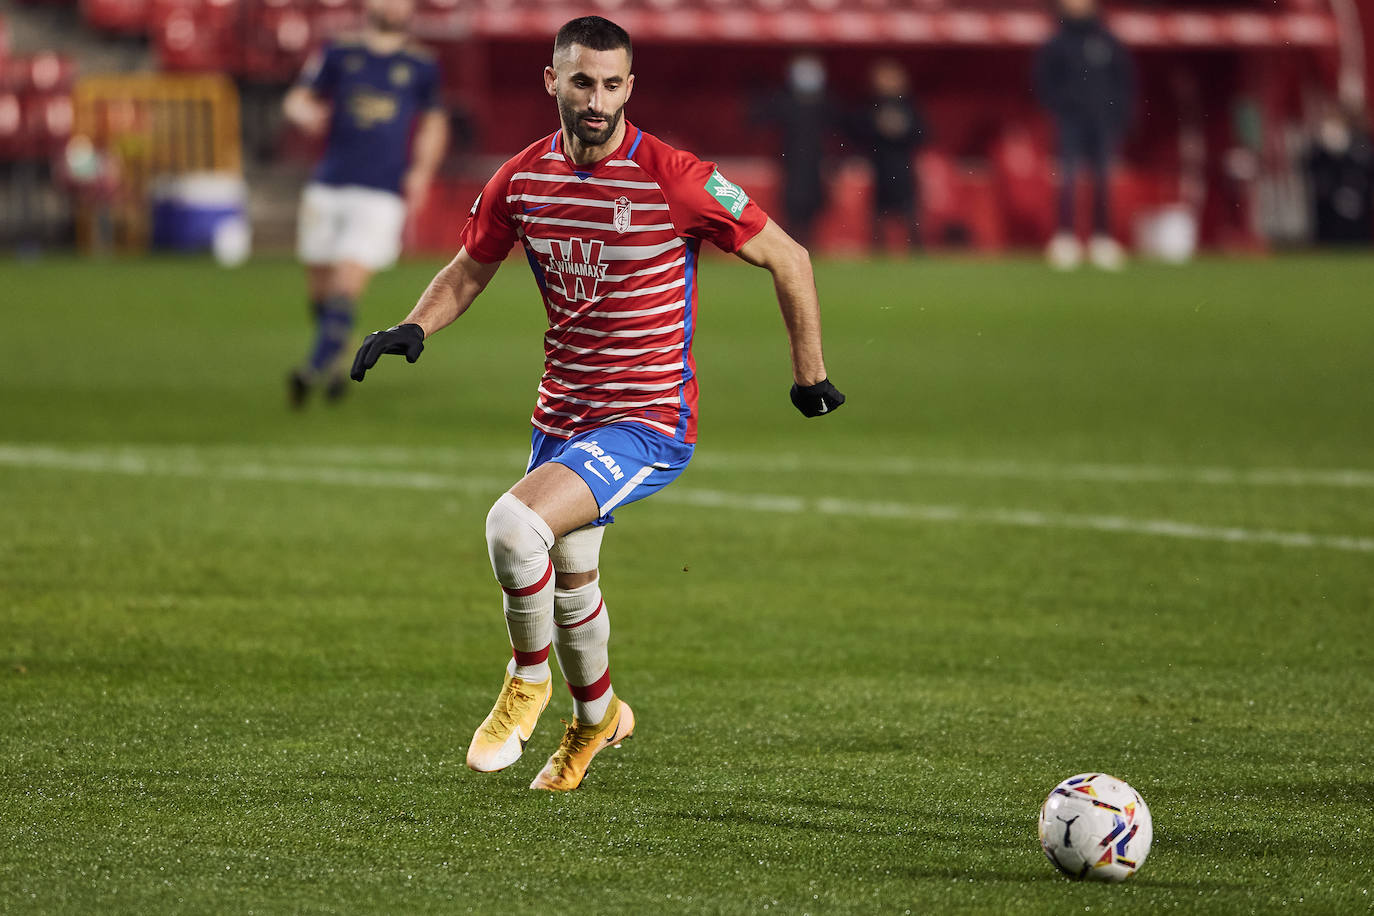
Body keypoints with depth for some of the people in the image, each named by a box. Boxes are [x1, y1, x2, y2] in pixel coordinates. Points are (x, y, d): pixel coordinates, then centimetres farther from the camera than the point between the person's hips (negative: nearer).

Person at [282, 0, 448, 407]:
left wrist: (421, 170, 4)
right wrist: (306, 113, -17)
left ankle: (316, 367, -20)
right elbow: (297, 99, 8)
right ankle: (328, 367, 26)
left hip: (382, 194, -2)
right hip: (328, 186, 2)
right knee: (319, 284, 7)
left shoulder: (422, 67, 7)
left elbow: (433, 123, 19)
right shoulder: (339, 54, 8)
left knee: (347, 285, -16)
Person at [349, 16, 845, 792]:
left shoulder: (674, 180, -17)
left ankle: (529, 680, -2)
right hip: (562, 415, 6)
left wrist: (810, 374, -3)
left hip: (649, 419, -6)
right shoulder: (521, 181, -2)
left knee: (514, 524, -27)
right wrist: (415, 328, -5)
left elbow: (788, 258, -8)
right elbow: (470, 270, 14)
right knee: (568, 577, 20)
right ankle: (598, 716, 49)